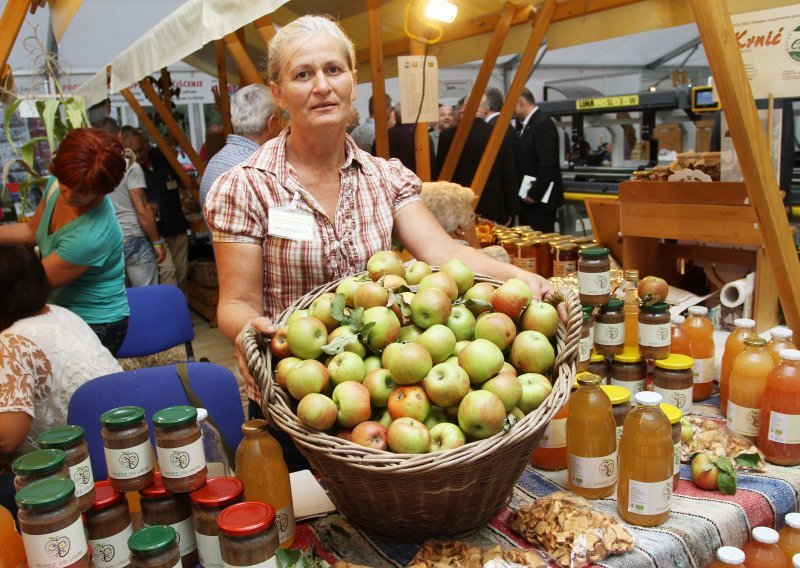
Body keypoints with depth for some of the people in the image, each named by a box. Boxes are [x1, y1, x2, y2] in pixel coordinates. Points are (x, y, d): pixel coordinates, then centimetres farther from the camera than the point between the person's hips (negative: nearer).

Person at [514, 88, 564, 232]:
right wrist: (524, 194, 12)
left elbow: (547, 164, -21)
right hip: (528, 200, 10)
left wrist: (534, 194, -19)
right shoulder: (530, 124, 16)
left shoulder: (543, 124, -14)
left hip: (539, 200, -10)